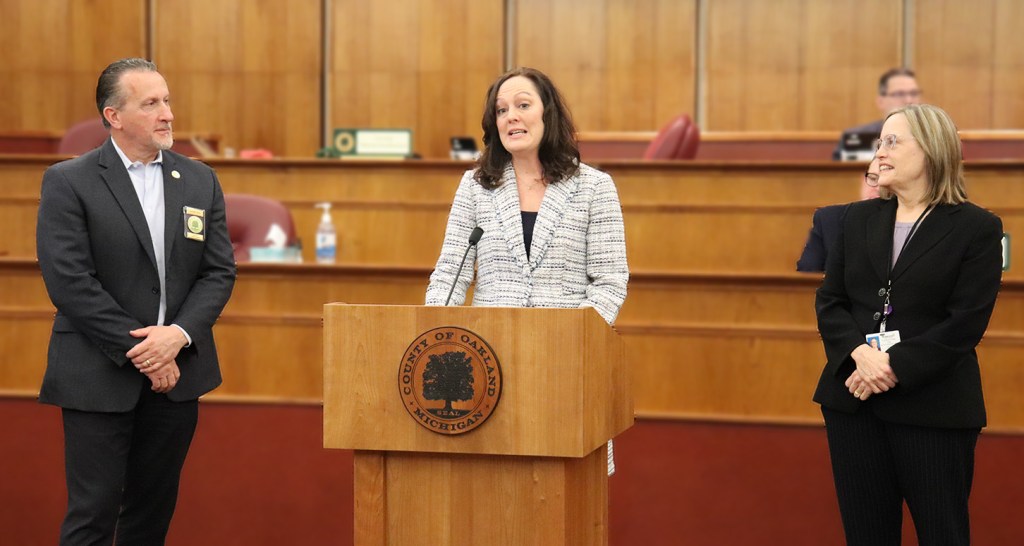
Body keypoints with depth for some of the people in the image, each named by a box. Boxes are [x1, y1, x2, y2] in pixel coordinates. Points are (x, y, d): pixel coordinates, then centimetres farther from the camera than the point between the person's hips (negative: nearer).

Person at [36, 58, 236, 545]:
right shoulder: (68, 183, -5)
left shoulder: (200, 181, 9)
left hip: (177, 372, 4)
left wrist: (179, 335, -12)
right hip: (98, 377, -4)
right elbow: (69, 280, -12)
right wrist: (138, 350, -15)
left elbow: (219, 271, 5)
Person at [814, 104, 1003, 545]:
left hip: (933, 407, -4)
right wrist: (860, 354, -13)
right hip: (853, 399, 4)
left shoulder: (977, 227, -2)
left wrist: (894, 368, -18)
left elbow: (966, 323, -10)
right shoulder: (859, 218, 12)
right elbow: (829, 302, 6)